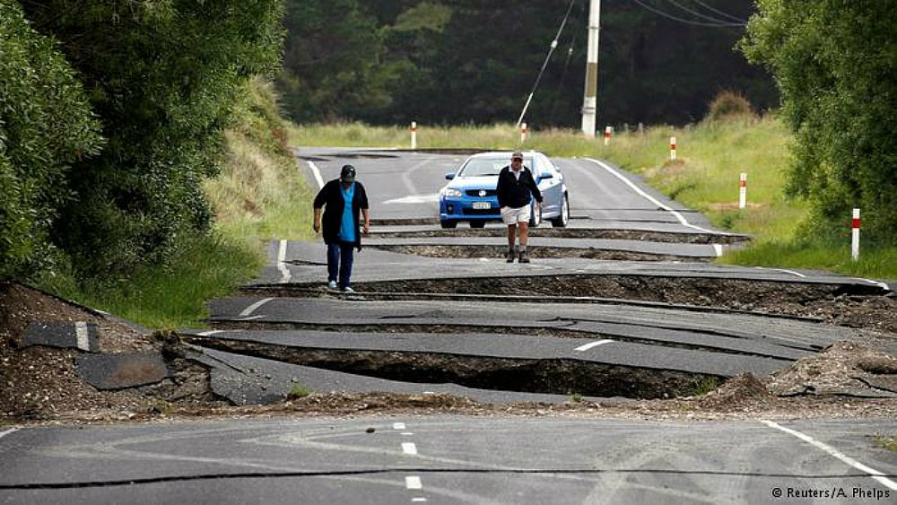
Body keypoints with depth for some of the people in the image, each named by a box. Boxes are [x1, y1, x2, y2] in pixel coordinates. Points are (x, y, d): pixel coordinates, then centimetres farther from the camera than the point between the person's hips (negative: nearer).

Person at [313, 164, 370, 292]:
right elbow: (318, 202, -4)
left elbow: (364, 205, 16)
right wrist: (317, 220, -10)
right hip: (333, 229, -3)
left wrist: (367, 222, 11)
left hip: (350, 230, 3)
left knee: (348, 258, 5)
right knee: (333, 252, -15)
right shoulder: (331, 187, -8)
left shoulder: (358, 188, 3)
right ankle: (332, 278, 3)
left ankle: (345, 284, 10)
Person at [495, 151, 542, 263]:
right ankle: (510, 253, 22)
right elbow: (500, 190, -3)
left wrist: (539, 199, 19)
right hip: (509, 206, -1)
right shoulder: (505, 173, -3)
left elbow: (533, 187, 15)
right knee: (511, 230, 7)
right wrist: (502, 205, -10)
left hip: (524, 206, 1)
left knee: (524, 228, -12)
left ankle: (522, 253, -15)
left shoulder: (526, 172, 4)